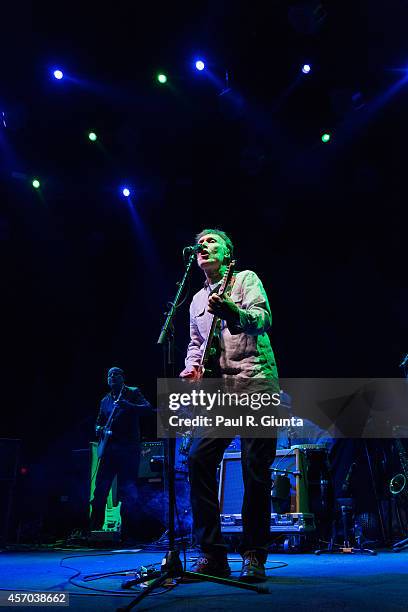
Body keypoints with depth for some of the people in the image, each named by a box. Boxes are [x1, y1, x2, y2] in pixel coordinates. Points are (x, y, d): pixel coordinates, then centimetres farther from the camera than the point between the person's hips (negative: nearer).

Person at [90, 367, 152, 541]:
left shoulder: (133, 393, 4)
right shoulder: (105, 400, 19)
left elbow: (148, 409, -11)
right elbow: (99, 421, 27)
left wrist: (127, 405, -25)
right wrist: (99, 428, 3)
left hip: (128, 448, -5)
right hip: (109, 448, 5)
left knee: (128, 490, -6)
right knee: (100, 488, 3)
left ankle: (126, 531, 0)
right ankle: (94, 528, 13)